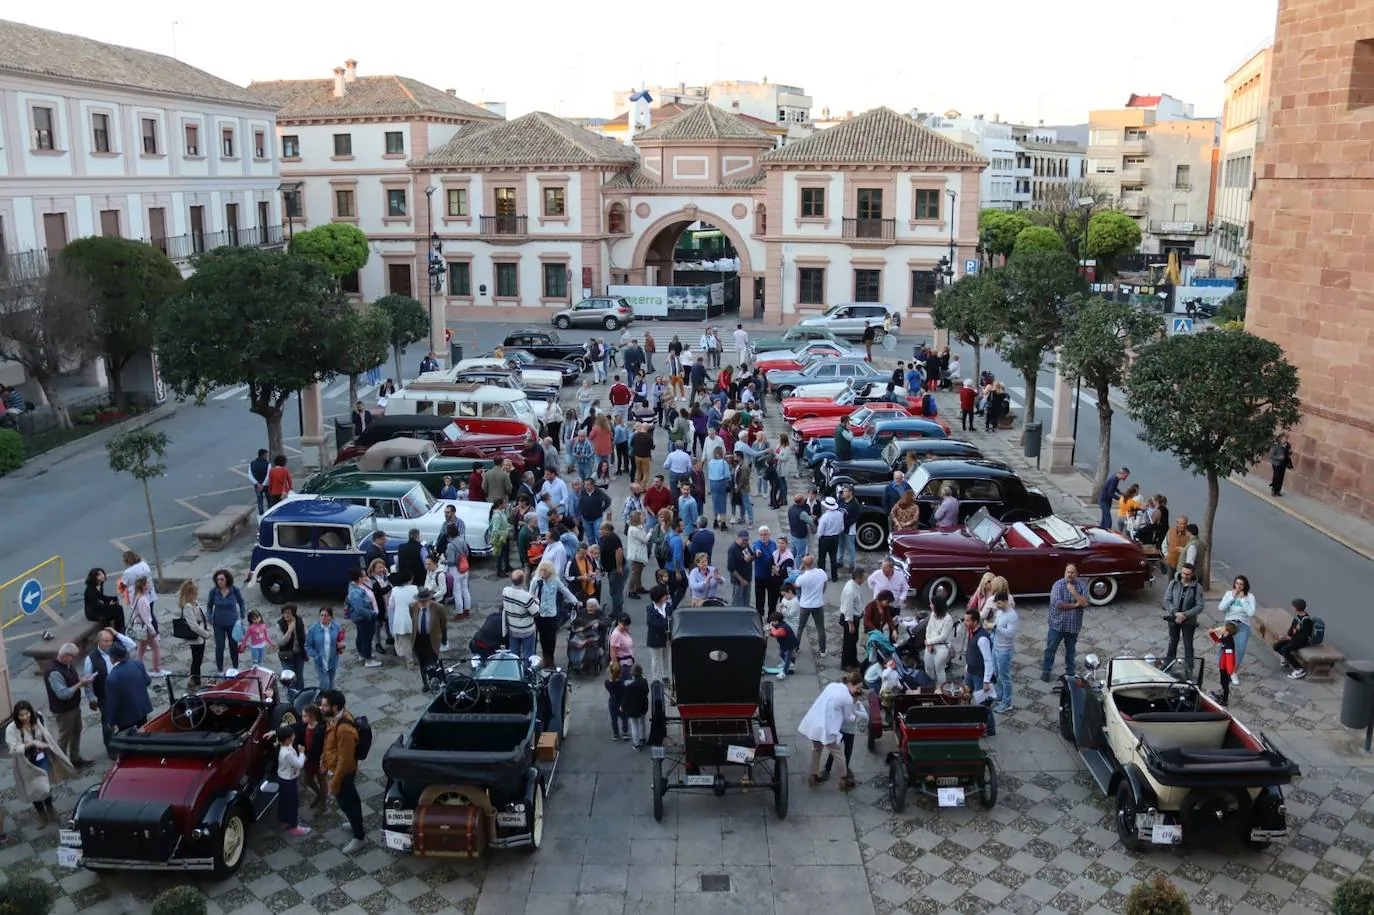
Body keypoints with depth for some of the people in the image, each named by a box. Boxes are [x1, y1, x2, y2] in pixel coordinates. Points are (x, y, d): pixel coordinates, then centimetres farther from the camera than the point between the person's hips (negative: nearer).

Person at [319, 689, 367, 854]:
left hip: (343, 772, -8)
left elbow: (345, 760, -29)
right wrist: (325, 765, 18)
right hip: (336, 769, 8)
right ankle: (356, 823, 50)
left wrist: (334, 783, -20)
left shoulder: (344, 729, -38)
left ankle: (360, 837, 27)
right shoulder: (338, 716, -9)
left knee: (347, 803, 9)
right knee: (350, 799, 28)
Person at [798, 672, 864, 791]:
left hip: (812, 723, 7)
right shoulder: (848, 698, -11)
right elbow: (848, 717, 2)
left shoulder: (832, 685, 9)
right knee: (838, 753, 14)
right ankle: (844, 781, 29)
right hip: (825, 728, -7)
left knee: (816, 749, 28)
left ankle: (813, 776, 38)